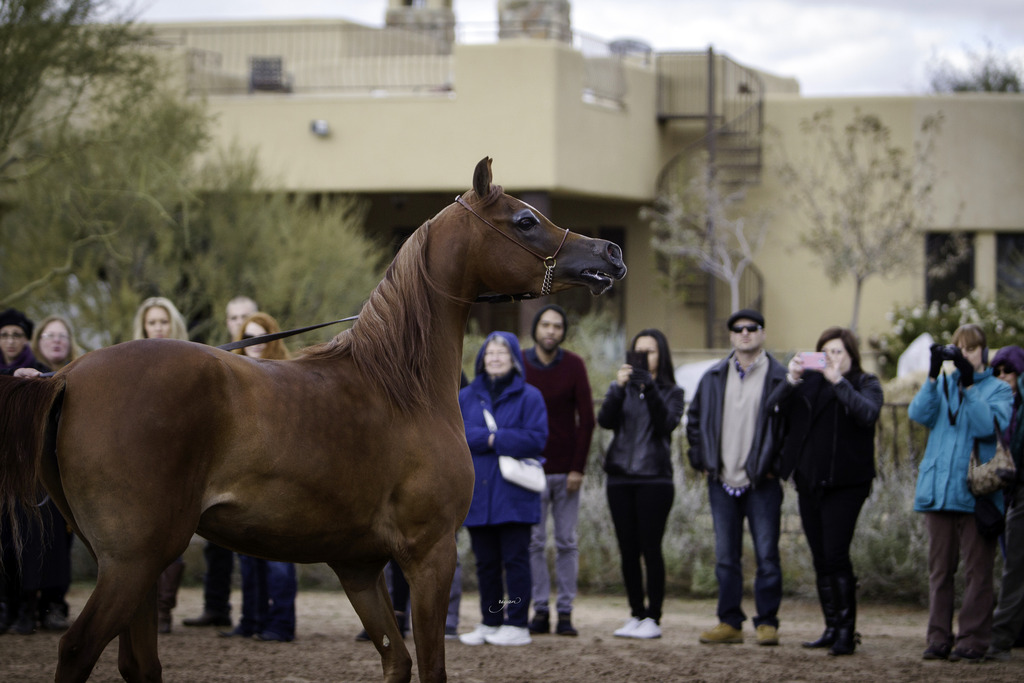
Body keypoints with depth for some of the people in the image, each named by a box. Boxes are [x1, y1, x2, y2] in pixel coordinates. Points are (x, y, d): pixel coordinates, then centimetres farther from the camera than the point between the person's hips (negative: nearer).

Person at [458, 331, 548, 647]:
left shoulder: (528, 396, 1)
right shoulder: (466, 397, 13)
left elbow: (536, 438, -10)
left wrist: (493, 438, -12)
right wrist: (489, 437, -13)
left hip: (513, 495, -4)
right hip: (477, 492, 4)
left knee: (515, 559, -4)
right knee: (485, 562, 9)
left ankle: (517, 625, -1)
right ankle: (490, 623, 16)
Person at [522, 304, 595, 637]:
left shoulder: (573, 366, 0)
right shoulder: (518, 365, 1)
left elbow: (586, 419, 0)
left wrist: (578, 468, -6)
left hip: (566, 470, 0)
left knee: (567, 543, 1)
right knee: (534, 542, -1)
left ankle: (565, 611, 3)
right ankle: (540, 610, 3)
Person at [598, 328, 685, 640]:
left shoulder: (671, 393, 7)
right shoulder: (623, 389, 14)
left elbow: (666, 424, -11)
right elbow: (604, 420, -3)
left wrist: (650, 389, -21)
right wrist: (618, 387, -16)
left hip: (654, 478, -3)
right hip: (620, 478, 3)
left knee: (650, 548, -7)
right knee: (628, 550, 4)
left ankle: (653, 618, -4)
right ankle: (636, 615, 11)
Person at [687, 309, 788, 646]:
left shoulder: (778, 378, -3)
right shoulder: (713, 378, 10)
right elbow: (694, 419, 18)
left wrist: (776, 465, -7)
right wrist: (701, 459, 9)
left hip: (762, 483, -4)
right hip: (722, 482, 4)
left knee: (766, 554, -2)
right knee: (726, 557, 7)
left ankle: (767, 623, 5)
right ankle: (730, 623, 13)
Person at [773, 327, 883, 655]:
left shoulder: (866, 384, 2)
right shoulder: (809, 381, 12)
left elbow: (868, 414, -19)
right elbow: (777, 410, -1)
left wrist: (838, 381, -23)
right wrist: (791, 380, -15)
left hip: (845, 483, -5)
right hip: (809, 481, 5)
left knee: (835, 556, -13)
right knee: (821, 559, 8)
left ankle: (847, 632, -10)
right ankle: (832, 629, 14)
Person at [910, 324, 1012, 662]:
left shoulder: (997, 390, 5)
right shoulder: (942, 385, 15)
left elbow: (989, 426, -13)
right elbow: (918, 413, -2)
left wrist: (968, 385, -19)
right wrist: (934, 374, -13)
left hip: (976, 491, -3)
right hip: (938, 490, 4)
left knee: (977, 569, -4)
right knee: (939, 568, 4)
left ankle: (973, 639, -2)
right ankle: (939, 638, 7)